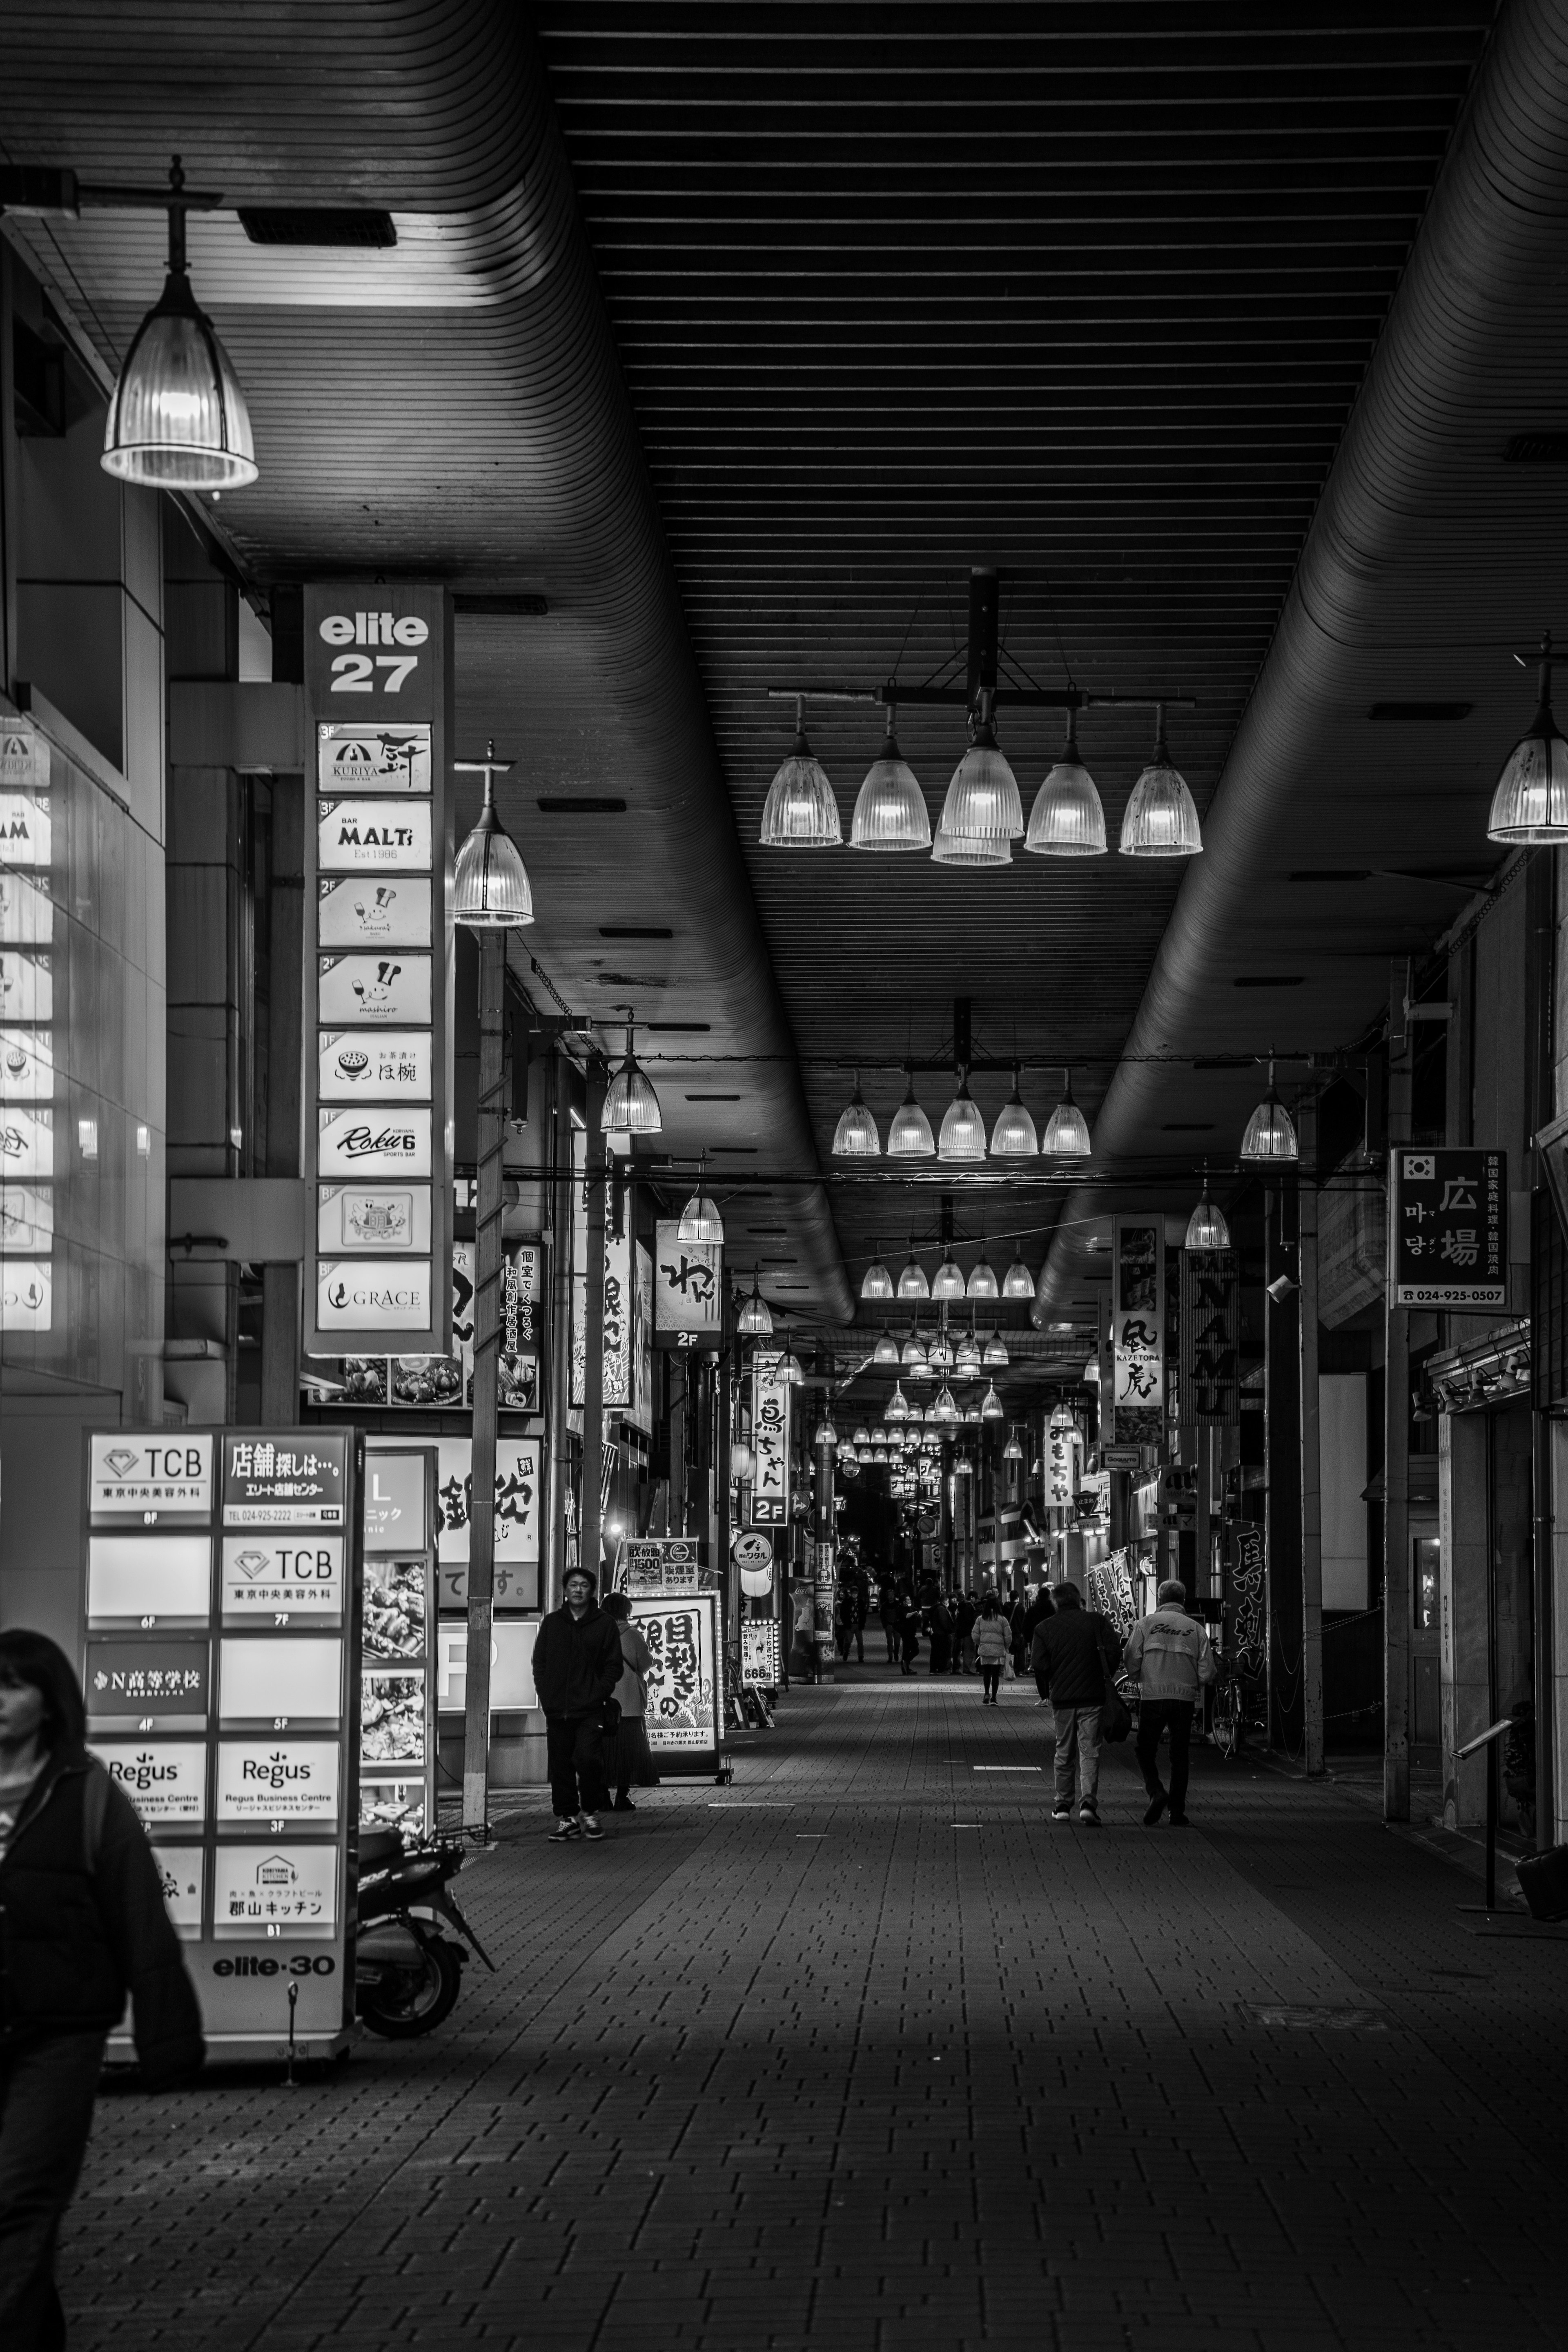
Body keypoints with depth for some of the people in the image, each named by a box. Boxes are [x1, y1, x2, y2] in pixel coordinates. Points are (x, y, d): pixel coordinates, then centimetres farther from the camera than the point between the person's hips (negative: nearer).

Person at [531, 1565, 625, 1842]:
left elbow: (614, 1665, 4)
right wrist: (546, 1696, 1)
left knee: (588, 1759, -15)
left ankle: (590, 1812, 3)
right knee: (560, 1765, 2)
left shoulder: (604, 1624, 5)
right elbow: (539, 1663, 14)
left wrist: (599, 1693, -8)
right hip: (556, 1710, 3)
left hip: (590, 1710, -3)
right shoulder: (551, 1623, 13)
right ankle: (566, 1818, 9)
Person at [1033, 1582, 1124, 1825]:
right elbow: (1114, 1653, -6)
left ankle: (1063, 1805, 18)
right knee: (1090, 1752, -1)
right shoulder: (1097, 1621, -1)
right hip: (1093, 1696, -1)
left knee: (1064, 1754, 14)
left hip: (1062, 1697, 1)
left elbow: (1041, 1666, -3)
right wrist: (1105, 1677, 10)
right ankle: (1089, 1801, -16)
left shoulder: (1045, 1629, 2)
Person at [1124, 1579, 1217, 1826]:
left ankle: (1157, 1791, -14)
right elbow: (1207, 1672, 1)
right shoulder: (1195, 1629, 5)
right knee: (1179, 1755, 10)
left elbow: (1132, 1665, -4)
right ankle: (1177, 1812, 8)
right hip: (1185, 1698, 2)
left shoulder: (1145, 1624, 1)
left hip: (1152, 1697, -2)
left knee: (1146, 1752, 10)